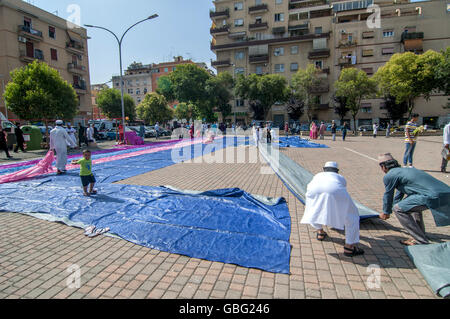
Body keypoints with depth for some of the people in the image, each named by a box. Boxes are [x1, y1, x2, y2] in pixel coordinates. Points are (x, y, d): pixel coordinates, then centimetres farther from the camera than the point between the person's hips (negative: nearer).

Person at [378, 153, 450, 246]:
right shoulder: (404, 170, 28)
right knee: (413, 203, 31)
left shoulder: (389, 176, -1)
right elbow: (399, 194, 39)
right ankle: (421, 236, 33)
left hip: (434, 196, -10)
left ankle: (421, 242, 2)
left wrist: (386, 212, 28)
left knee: (398, 209, -1)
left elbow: (388, 196, 10)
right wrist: (388, 210, 49)